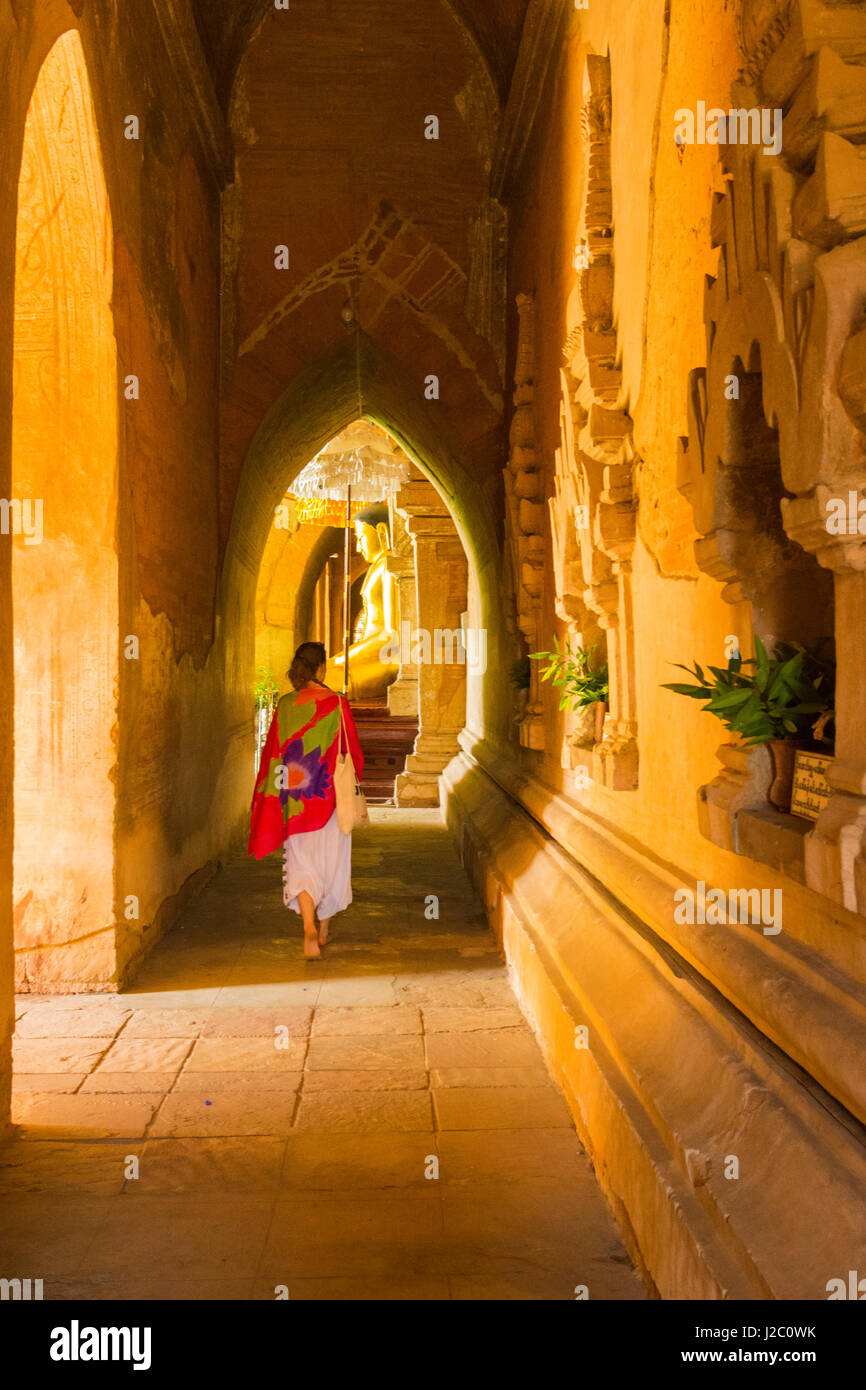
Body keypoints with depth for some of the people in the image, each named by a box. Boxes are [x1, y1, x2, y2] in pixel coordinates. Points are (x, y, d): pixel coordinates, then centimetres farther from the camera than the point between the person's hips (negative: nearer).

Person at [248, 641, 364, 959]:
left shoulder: (284, 707, -1)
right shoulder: (337, 705, -8)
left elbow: (271, 753, 4)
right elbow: (353, 751, -2)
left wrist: (268, 799, 13)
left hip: (294, 799, 1)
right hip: (331, 795, -1)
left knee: (302, 863, 3)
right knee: (330, 861, 15)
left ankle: (309, 926, -19)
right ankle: (325, 927, 29)